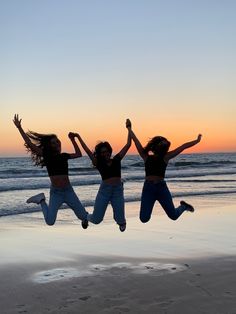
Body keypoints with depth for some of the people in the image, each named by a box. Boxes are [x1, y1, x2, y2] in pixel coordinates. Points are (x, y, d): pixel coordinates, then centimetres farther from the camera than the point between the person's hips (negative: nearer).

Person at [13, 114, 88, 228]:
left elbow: (78, 154, 26)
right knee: (50, 222, -13)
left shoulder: (64, 156, 11)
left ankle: (84, 218, 37)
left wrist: (73, 140, 20)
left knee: (83, 216, -2)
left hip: (68, 191, 3)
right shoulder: (47, 155, -2)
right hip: (55, 193, -3)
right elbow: (30, 144, -10)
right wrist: (19, 128, -13)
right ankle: (41, 200, 13)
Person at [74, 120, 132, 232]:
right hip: (104, 190, -1)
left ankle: (121, 221, 38)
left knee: (120, 220, -2)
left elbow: (128, 145, 9)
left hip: (118, 190, 1)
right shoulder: (98, 163, 4)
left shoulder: (116, 160, 9)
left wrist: (129, 130, 8)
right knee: (96, 219, 0)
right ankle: (86, 217, 38)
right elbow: (86, 149, 1)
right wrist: (78, 136, 1)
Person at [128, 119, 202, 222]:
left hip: (161, 188, 0)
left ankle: (183, 206, 38)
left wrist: (197, 141, 9)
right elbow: (136, 141, 10)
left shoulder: (165, 157, 5)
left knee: (173, 216, 3)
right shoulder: (146, 157, 7)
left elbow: (183, 147, 5)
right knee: (144, 219, -5)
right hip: (148, 188, 0)